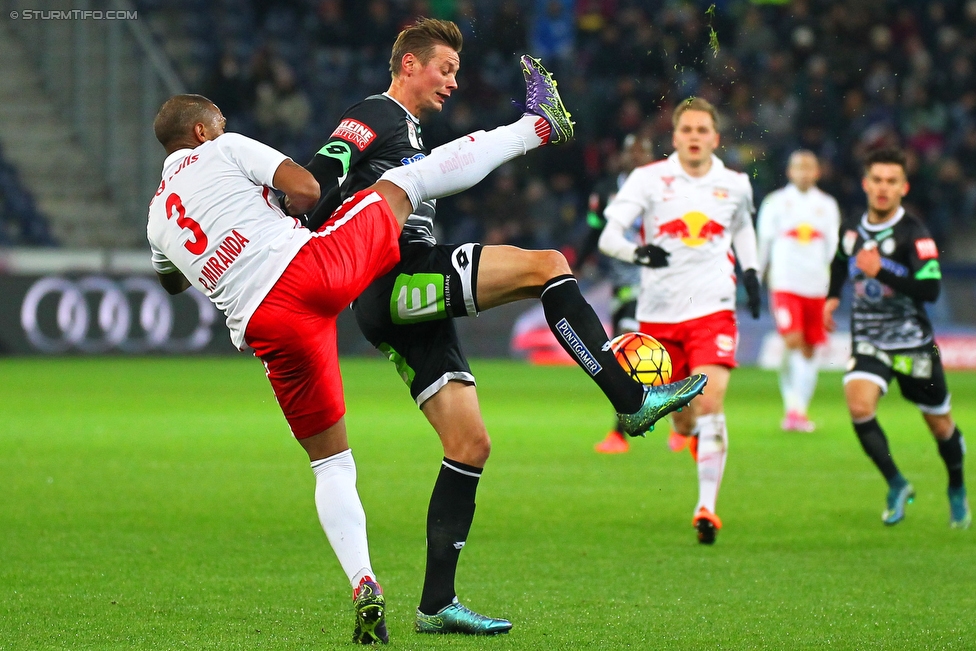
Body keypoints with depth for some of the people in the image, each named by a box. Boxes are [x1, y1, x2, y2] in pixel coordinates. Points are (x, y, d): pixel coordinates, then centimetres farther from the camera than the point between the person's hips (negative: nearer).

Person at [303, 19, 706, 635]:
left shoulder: (410, 134, 30)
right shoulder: (374, 116, 0)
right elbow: (318, 179, -15)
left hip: (414, 311, 10)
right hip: (392, 280, -10)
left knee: (471, 445, 4)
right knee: (545, 265, -18)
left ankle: (437, 603, 5)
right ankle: (631, 400, -15)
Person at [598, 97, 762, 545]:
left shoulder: (734, 185, 6)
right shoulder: (649, 179, -4)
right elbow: (608, 236, -11)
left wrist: (750, 270, 12)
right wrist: (637, 252, -32)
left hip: (712, 309, 0)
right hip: (659, 311, 0)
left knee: (711, 401, -17)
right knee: (680, 410, 6)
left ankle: (706, 507, -19)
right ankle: (689, 432, 45)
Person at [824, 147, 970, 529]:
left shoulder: (913, 233, -15)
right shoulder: (851, 230, 2)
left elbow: (930, 289, -26)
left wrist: (880, 272, -30)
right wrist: (832, 297, 14)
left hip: (913, 344, -3)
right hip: (868, 340, 3)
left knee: (940, 424, 9)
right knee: (859, 406, -23)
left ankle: (957, 490, 36)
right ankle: (897, 486, -9)